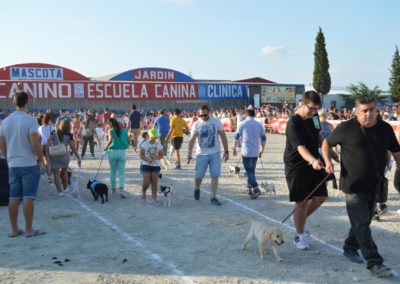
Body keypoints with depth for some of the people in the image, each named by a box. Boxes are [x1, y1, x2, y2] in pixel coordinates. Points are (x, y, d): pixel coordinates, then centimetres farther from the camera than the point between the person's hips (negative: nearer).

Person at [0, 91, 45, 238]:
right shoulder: (30, 120, -12)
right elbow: (35, 144, -18)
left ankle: (14, 229, 15)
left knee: (14, 197, 9)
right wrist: (41, 159, -3)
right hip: (29, 164, -5)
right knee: (28, 197, -2)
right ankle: (29, 229, 3)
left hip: (13, 165, 5)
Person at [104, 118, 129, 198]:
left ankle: (113, 189, 23)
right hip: (122, 152, 2)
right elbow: (128, 141, 8)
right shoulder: (124, 130, 8)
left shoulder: (111, 130, -2)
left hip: (113, 152, -2)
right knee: (121, 172, 2)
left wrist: (106, 147, -7)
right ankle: (121, 189, -15)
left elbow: (111, 139, -20)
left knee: (113, 171, 14)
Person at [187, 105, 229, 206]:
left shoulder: (216, 121, -2)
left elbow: (223, 136, 1)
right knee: (199, 176, 6)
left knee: (215, 176, -3)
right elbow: (192, 139, -9)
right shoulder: (196, 124, -2)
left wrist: (226, 151, -1)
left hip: (215, 153, 0)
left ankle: (213, 197, 6)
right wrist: (189, 153, -21)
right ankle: (197, 189, 37)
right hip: (201, 154, 0)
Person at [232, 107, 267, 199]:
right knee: (252, 170, 17)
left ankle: (255, 189, -19)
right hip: (255, 152, 3)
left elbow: (236, 137, -1)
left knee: (249, 171, -4)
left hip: (246, 151, -3)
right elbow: (263, 138, 7)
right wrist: (262, 150, 19)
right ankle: (250, 188, 21)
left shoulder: (242, 124, -4)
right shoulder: (259, 125, 4)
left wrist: (234, 148, 11)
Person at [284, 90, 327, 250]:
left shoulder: (313, 117, 4)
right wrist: (313, 161, -50)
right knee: (302, 202, -3)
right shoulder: (293, 123, -22)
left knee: (320, 197, 9)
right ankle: (300, 236, 15)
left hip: (313, 164, 8)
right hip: (297, 167, -8)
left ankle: (301, 220, 33)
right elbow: (301, 148, -34)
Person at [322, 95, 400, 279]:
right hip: (354, 186, -4)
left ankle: (350, 248, 38)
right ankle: (374, 263, -2)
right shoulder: (346, 128, -8)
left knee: (364, 221, 17)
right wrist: (328, 162, -8)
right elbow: (327, 143, 5)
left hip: (375, 185, 5)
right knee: (362, 225, -6)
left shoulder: (385, 129, 2)